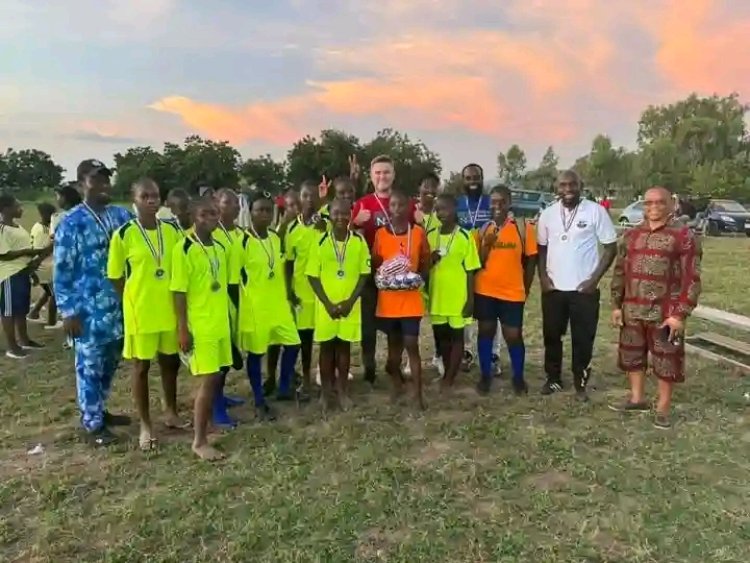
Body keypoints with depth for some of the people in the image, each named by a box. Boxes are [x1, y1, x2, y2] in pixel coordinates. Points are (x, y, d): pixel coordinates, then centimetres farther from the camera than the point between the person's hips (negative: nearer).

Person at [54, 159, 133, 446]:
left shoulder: (121, 215, 7)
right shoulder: (71, 222, -9)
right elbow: (62, 271, -9)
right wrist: (68, 312, -12)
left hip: (118, 306, 6)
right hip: (88, 309, -6)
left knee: (110, 364, 17)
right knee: (90, 367, 4)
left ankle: (100, 410, 35)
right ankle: (92, 424, 18)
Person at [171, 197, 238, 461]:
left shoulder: (221, 247, 8)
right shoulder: (184, 248, -12)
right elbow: (179, 292, -13)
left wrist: (228, 318, 16)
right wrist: (182, 329, -15)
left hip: (220, 323, 7)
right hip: (198, 326, -7)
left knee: (213, 378, 14)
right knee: (209, 379, -6)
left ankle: (203, 426, 31)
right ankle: (200, 441, 6)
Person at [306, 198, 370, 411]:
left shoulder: (359, 241, -3)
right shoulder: (321, 241, -5)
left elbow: (364, 274, -1)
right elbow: (312, 276, -3)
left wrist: (351, 300, -10)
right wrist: (327, 303, -11)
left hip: (350, 304, 0)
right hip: (326, 304, 0)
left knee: (344, 345, 10)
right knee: (326, 346, 8)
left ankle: (342, 390, 21)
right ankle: (326, 390, 21)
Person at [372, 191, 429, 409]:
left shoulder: (418, 232, -2)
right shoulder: (380, 233, 1)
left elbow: (426, 264, 5)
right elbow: (374, 265, 7)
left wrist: (418, 278, -13)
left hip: (411, 298, -2)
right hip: (387, 298, 2)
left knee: (411, 344, -3)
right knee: (394, 342, 15)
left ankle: (418, 393, 3)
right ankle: (397, 383, 31)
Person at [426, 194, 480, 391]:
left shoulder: (464, 236, -8)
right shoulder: (430, 235, 3)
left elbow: (470, 270, -6)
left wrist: (470, 298, -8)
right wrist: (430, 260, -12)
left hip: (458, 296, -4)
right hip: (436, 295, 4)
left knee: (456, 336, 6)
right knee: (440, 336, 14)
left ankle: (449, 378, 15)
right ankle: (447, 373, 31)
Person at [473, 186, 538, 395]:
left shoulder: (523, 227, -5)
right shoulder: (483, 229, 2)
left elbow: (530, 261, 1)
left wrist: (525, 289, 3)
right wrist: (487, 243, -16)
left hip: (512, 292, -2)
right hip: (485, 291, 2)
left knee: (514, 335, 4)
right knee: (486, 332, 12)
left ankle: (519, 377, 25)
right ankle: (485, 375, 26)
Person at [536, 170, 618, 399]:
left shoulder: (596, 211, -7)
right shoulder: (548, 214, 3)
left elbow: (610, 247, -4)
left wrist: (595, 279, -11)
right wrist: (543, 277, -1)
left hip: (584, 288, -3)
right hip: (553, 288, 3)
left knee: (583, 339, 5)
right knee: (552, 336, 12)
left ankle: (580, 383, 21)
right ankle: (553, 379, 28)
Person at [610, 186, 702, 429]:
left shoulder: (684, 235, -7)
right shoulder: (631, 235, 9)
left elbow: (692, 278, -10)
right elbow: (619, 271, 12)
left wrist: (680, 314, -15)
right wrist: (616, 305, 7)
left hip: (666, 313, -5)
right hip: (632, 312, 5)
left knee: (666, 361, 6)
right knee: (632, 355, 15)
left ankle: (663, 409, 20)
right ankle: (637, 398, 32)